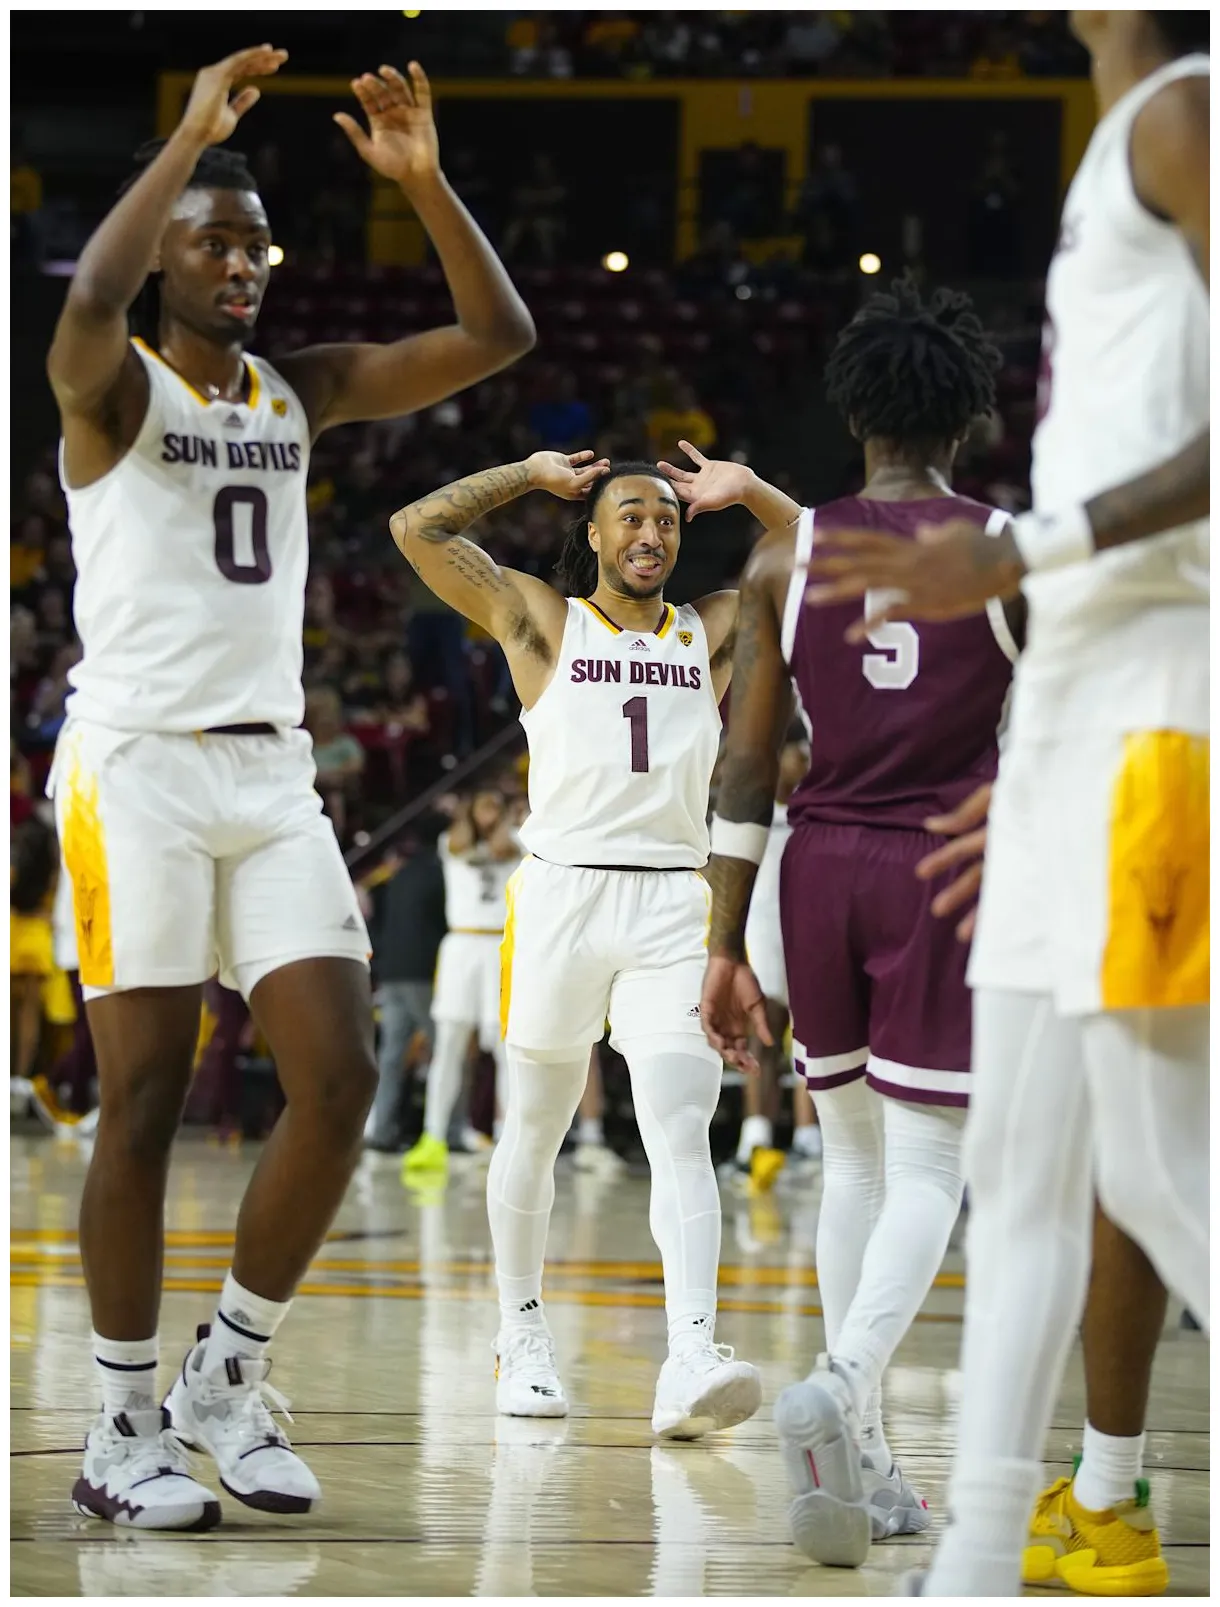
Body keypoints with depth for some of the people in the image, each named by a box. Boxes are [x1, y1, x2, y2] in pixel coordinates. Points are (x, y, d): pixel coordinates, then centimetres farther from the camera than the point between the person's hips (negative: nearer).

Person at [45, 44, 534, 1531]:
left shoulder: (300, 392, 13)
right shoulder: (114, 389, -4)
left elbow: (496, 336, 7)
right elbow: (88, 302, -30)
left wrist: (421, 179, -4)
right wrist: (192, 133, -25)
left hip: (272, 772, 6)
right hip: (138, 765, -6)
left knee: (340, 1083, -4)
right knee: (144, 1103, -3)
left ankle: (229, 1376, 12)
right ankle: (125, 1432, 6)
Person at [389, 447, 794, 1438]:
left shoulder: (715, 632, 14)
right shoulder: (543, 622, 6)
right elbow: (419, 530, 0)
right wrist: (533, 475, 7)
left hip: (673, 909, 1)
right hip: (561, 897, -1)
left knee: (682, 1134, -14)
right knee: (537, 1130, 10)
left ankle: (691, 1364, -27)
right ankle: (522, 1334, 28)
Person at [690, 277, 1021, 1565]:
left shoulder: (784, 557, 2)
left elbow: (746, 768, 1)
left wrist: (726, 950, 5)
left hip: (819, 870, 3)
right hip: (949, 876, -3)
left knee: (854, 1157, 15)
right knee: (925, 1170, 0)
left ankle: (862, 1460, 15)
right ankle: (842, 1383, -28)